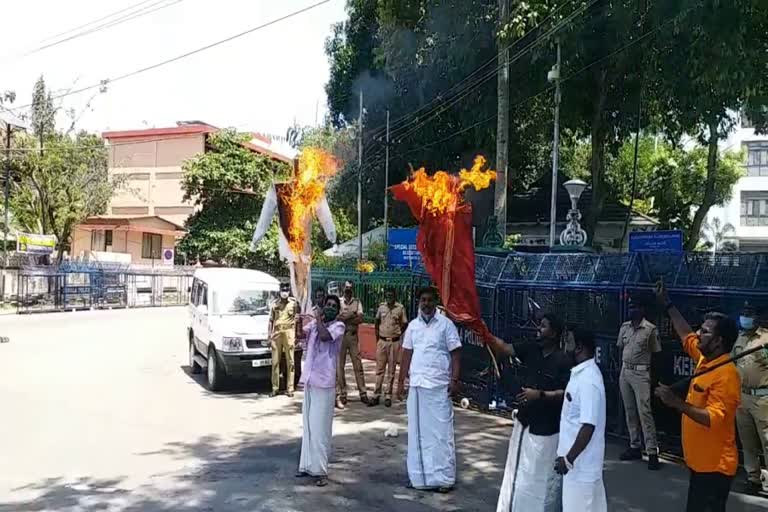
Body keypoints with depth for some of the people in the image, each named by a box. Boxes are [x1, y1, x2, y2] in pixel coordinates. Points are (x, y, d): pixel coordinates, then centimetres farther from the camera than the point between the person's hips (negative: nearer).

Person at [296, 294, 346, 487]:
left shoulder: (338, 325, -4)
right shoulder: (314, 323, 14)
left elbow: (325, 336, -22)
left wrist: (319, 320, -8)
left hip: (324, 381, -6)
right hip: (309, 379, 6)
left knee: (319, 427, -6)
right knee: (308, 425, 12)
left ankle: (320, 470, -2)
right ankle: (308, 465, 21)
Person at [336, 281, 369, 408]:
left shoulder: (357, 302, 7)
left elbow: (360, 319, -6)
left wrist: (344, 318, -12)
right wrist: (351, 315, -13)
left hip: (353, 336, 1)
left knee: (358, 364, 3)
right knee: (339, 365, 1)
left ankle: (363, 393, 9)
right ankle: (341, 394, 8)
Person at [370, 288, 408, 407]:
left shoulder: (400, 308, -5)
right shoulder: (381, 307, 4)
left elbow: (405, 324, 4)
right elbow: (376, 321, 16)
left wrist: (397, 334, 2)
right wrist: (377, 335, 11)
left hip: (394, 342, -2)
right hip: (382, 341, 2)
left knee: (391, 370, 4)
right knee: (379, 369, 4)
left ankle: (388, 396, 11)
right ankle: (376, 396, 7)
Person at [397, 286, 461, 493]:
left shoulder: (445, 324, -2)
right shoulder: (413, 325, 10)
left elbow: (455, 353, -4)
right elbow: (407, 354, 13)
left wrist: (455, 379, -13)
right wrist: (401, 381, 10)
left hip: (439, 385, -4)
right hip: (416, 385, 4)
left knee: (441, 432, -1)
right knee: (417, 431, 9)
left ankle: (444, 477, 6)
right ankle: (420, 476, 18)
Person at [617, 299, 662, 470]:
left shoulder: (651, 329, -10)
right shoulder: (624, 327, 7)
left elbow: (656, 353, -4)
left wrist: (646, 367, -4)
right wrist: (624, 366, 12)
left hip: (641, 374, -6)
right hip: (624, 373, 6)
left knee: (644, 412, -9)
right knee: (630, 411, 11)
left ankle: (652, 452, -6)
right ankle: (635, 447, 20)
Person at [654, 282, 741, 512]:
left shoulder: (726, 375, -23)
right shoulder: (704, 359, 3)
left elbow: (715, 419, -30)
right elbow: (687, 336, 21)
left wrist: (678, 403, -36)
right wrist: (667, 304, 23)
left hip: (714, 466, -9)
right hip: (700, 461, 9)